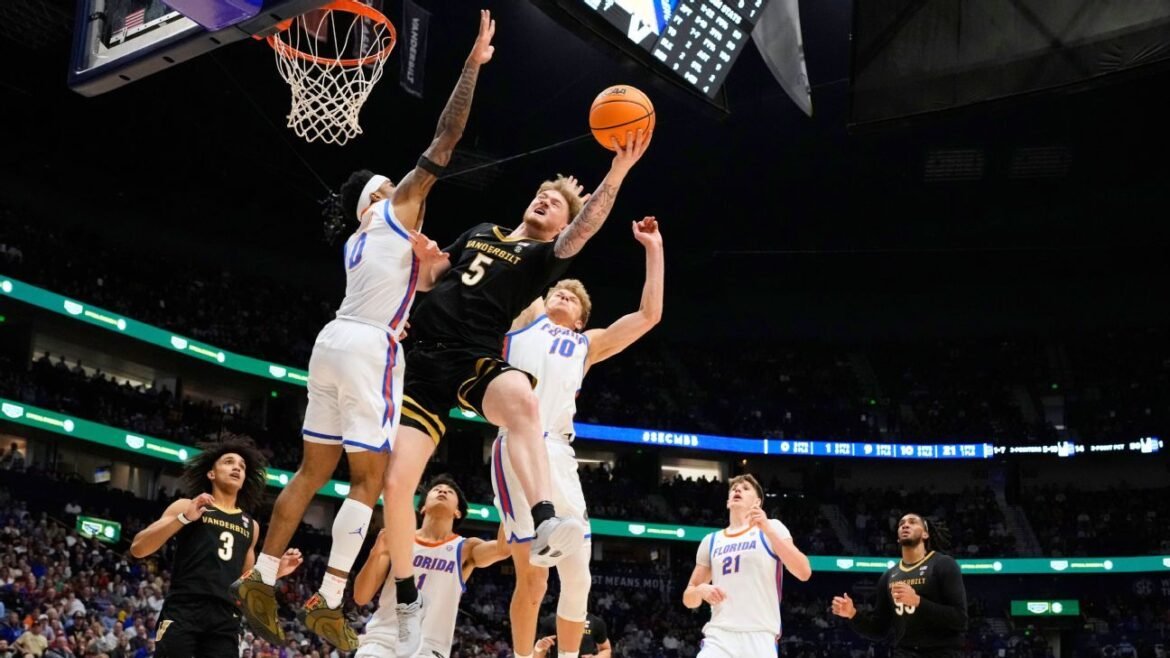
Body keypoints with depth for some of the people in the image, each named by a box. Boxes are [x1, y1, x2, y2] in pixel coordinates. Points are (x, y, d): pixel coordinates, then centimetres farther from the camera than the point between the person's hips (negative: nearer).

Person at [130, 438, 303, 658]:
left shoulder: (250, 525, 22)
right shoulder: (186, 507, 9)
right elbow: (137, 549, -1)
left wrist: (276, 571, 9)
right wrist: (184, 518, -11)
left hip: (225, 618, 4)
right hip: (183, 610, -4)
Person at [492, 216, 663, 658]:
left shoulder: (588, 344, 28)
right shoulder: (527, 317, 20)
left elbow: (649, 315, 22)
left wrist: (654, 249, 22)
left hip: (559, 453, 5)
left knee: (578, 575, 2)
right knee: (533, 575, -7)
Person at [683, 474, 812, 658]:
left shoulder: (772, 528, 7)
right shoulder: (711, 541, 18)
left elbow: (804, 573, -8)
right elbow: (688, 599, 20)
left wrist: (767, 529, -15)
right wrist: (701, 590, -5)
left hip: (760, 638, -3)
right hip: (719, 637, 3)